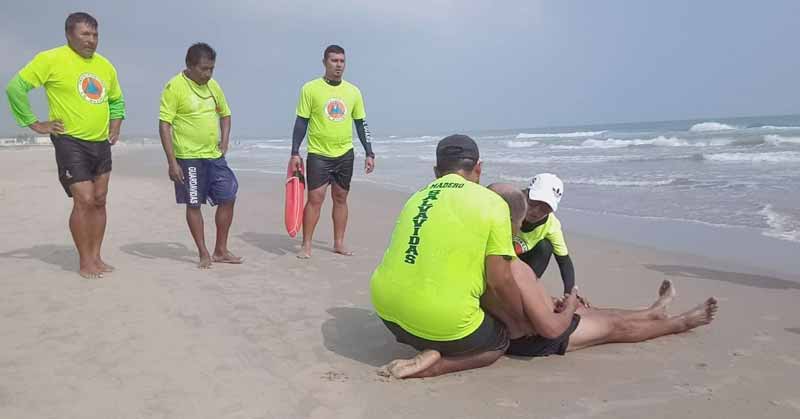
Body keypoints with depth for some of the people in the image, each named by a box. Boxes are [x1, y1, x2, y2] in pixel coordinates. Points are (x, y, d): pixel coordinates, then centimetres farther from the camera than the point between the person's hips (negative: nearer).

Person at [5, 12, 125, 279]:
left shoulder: (105, 66, 10)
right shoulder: (51, 59, -8)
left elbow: (116, 100, 26)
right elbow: (15, 87, -7)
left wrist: (115, 126, 13)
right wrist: (34, 124, -8)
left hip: (102, 144, 6)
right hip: (70, 143, -6)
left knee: (99, 201, 8)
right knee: (84, 201, -10)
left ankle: (96, 257, 18)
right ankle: (85, 263, 1)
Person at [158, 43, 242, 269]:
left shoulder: (212, 85, 8)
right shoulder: (175, 86, -11)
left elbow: (225, 114, 22)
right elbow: (164, 125, -13)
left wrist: (225, 139, 5)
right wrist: (172, 161, -18)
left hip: (215, 156, 6)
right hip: (189, 158, -6)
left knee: (228, 198, 5)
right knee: (194, 205, 3)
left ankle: (221, 251, 18)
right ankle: (204, 253, 15)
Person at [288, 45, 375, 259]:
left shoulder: (353, 91, 5)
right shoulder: (310, 89, -4)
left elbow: (361, 124, 10)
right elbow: (301, 122, -3)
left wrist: (369, 153, 6)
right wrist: (295, 153, -7)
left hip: (345, 153, 4)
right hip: (318, 153, -3)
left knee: (341, 198, 10)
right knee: (315, 198, -6)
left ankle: (339, 243, 20)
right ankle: (306, 245, 3)